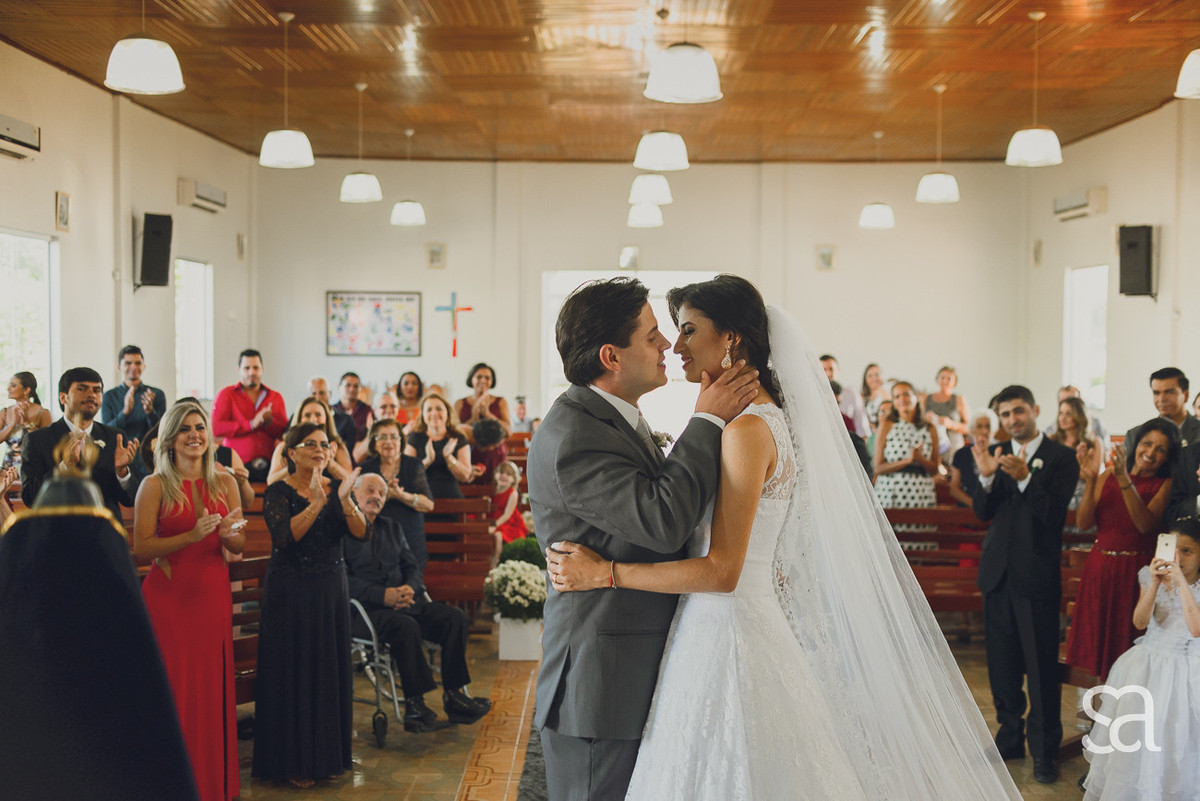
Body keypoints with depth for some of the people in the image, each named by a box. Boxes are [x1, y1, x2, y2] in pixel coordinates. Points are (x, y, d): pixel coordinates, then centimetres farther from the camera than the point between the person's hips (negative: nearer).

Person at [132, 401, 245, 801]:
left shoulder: (225, 483, 7)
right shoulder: (155, 485, -3)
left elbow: (239, 546, 10)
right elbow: (141, 550, -10)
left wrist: (229, 534, -13)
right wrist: (191, 536, -21)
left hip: (212, 594, 3)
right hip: (168, 596, -3)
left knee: (213, 687, 5)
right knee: (173, 690, -2)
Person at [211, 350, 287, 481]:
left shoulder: (275, 397, 17)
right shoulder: (226, 395, 8)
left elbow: (285, 433, 9)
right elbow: (215, 428, -7)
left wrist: (269, 422, -12)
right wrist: (251, 424, -13)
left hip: (268, 466, 3)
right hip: (238, 465, -3)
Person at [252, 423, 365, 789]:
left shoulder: (336, 489, 7)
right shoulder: (278, 492, -6)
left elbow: (361, 533, -7)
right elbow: (286, 536, -23)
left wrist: (343, 499, -23)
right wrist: (317, 502, -31)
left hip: (331, 593, 5)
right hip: (291, 594, -5)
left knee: (332, 671, 9)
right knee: (294, 673, 0)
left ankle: (329, 755, 21)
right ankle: (294, 762, 10)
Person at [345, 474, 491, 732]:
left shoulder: (391, 527, 22)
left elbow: (412, 567, 18)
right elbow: (343, 579, -11)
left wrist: (410, 588, -6)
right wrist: (383, 595, -21)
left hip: (403, 602, 7)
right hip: (365, 609, -7)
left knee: (455, 617, -13)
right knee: (406, 626, -36)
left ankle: (454, 694, -10)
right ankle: (414, 706, -28)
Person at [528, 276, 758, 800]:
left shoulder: (616, 419, 13)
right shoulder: (571, 437, -20)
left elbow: (658, 527, 17)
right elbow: (664, 521, -29)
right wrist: (707, 420, -18)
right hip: (599, 686, -10)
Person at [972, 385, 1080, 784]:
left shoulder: (1061, 457, -4)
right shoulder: (996, 454, 9)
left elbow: (1052, 513, -14)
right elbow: (983, 513, 0)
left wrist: (1024, 477, -28)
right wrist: (987, 477, -18)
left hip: (1037, 575, -5)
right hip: (998, 572, 5)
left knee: (1042, 667, -3)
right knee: (1002, 662, 13)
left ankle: (1044, 750, 6)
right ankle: (1010, 737, 26)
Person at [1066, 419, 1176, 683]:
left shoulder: (1166, 485, -3)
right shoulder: (1107, 478, 6)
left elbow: (1146, 524, -20)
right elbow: (1083, 522, -5)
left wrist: (1124, 479, -26)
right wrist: (1090, 480, -18)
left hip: (1135, 572, -4)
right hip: (1099, 569, 4)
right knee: (1099, 643, 12)